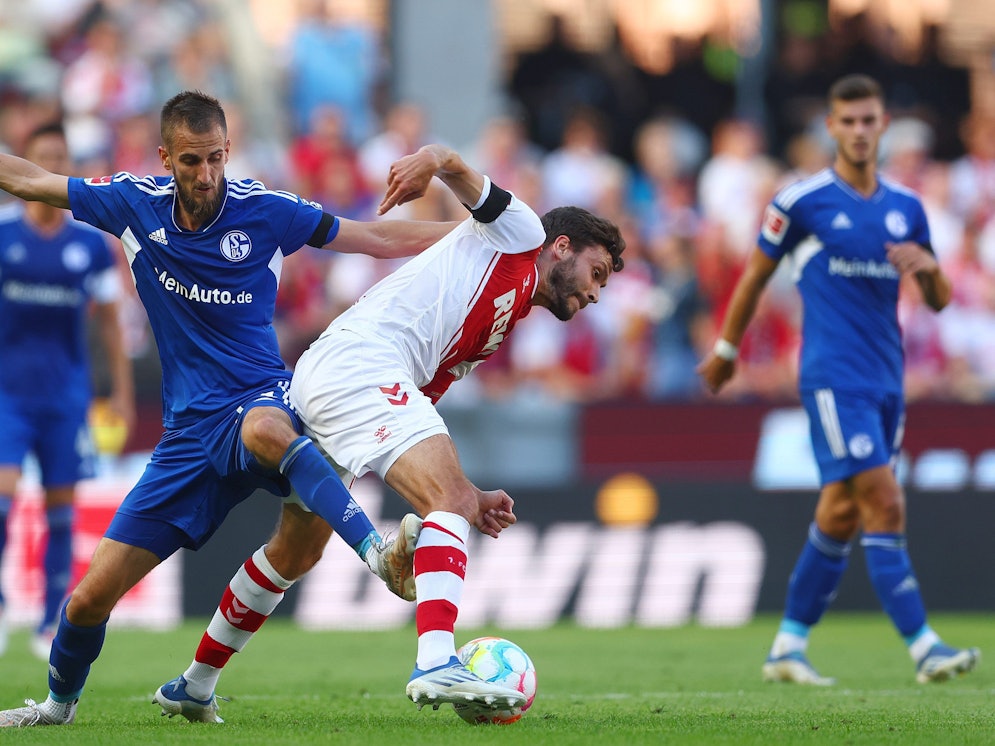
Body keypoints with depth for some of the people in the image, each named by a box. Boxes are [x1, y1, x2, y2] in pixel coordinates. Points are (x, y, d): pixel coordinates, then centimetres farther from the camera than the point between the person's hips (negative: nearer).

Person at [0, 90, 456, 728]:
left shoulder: (266, 212, -6)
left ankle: (381, 555, -57)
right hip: (191, 429, 3)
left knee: (265, 429, -45)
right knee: (94, 594, 1)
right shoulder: (136, 203, 0)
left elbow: (379, 239, 4)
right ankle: (59, 702, 31)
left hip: (262, 397, -3)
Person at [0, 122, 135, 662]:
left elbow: (108, 320, 10)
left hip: (67, 391, 1)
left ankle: (50, 626, 11)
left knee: (61, 510, 2)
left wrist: (122, 392, 7)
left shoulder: (90, 243, 4)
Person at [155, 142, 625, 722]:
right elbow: (456, 166, -5)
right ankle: (438, 664, -41)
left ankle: (195, 687, 35)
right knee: (452, 503, -22)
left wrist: (466, 496, 19)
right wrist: (431, 161, -28)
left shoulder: (498, 331, 31)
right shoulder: (520, 232, 11)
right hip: (360, 363, -10)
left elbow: (416, 419, 26)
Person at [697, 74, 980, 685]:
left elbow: (939, 300, 15)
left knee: (841, 515, 9)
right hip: (834, 377, -6)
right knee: (885, 504, -15)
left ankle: (790, 645, 20)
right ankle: (924, 647, -18)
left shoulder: (906, 208, 11)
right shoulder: (802, 201, -3)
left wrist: (927, 265, -7)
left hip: (886, 380, 6)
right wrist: (726, 350, 14)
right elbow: (756, 275, 7)